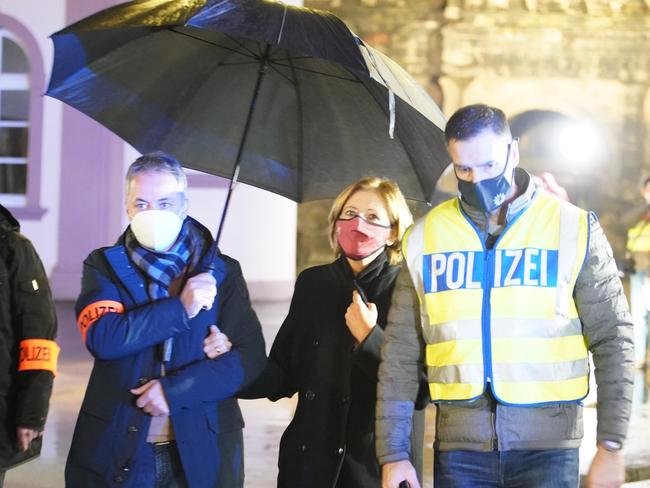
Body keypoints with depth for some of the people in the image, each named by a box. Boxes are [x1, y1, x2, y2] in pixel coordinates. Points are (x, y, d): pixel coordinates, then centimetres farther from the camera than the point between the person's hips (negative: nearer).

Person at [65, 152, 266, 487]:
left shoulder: (222, 272, 4)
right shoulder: (104, 266, 3)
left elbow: (250, 356, -4)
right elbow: (102, 338, -14)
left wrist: (176, 389, -15)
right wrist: (180, 308, -19)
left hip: (202, 453, 0)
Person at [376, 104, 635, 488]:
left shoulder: (573, 228, 1)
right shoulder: (425, 237, 6)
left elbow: (614, 341, 2)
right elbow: (400, 356, 8)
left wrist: (611, 447, -3)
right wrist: (393, 454, 4)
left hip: (547, 445, -1)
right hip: (459, 447, 2)